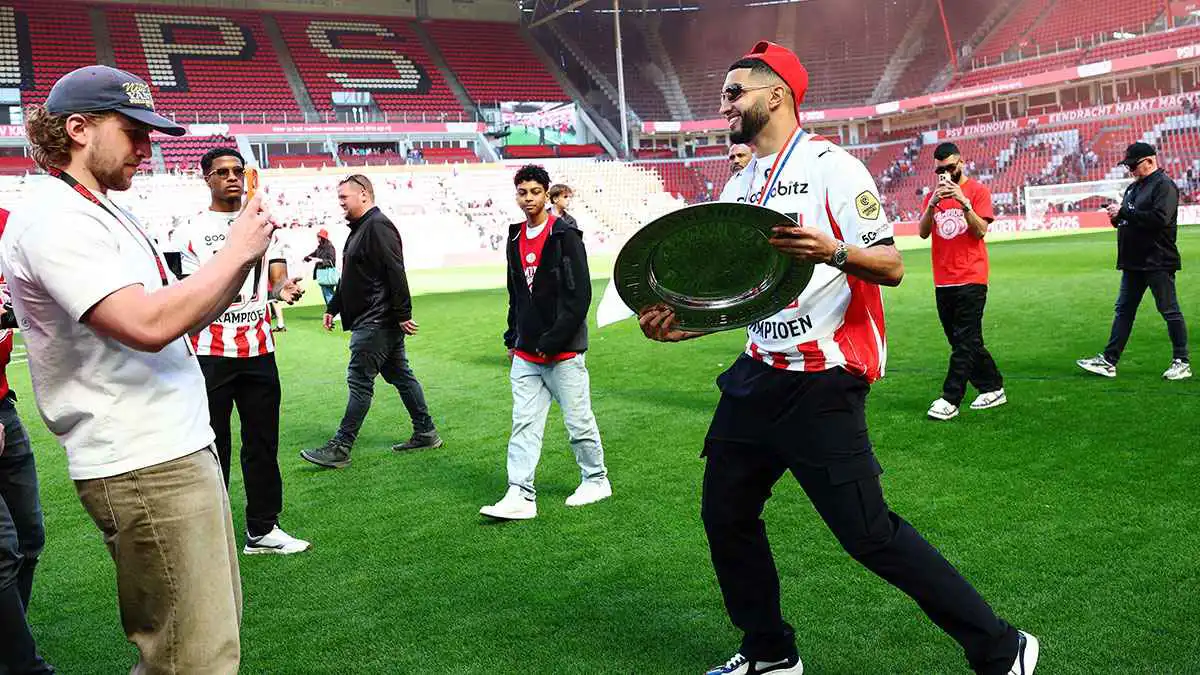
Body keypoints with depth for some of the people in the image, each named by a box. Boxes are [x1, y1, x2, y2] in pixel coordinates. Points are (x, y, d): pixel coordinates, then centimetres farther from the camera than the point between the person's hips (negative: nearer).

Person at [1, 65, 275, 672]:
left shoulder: (104, 213, 18)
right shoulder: (52, 217, -14)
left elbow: (184, 315, 20)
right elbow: (147, 325, -26)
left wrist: (242, 260, 4)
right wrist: (234, 253, -14)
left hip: (185, 448, 10)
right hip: (142, 469, -10)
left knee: (217, 621, 19)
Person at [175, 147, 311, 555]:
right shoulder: (192, 230, 4)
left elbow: (278, 275, 0)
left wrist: (284, 288, -23)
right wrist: (184, 358, -8)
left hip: (259, 350, 3)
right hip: (210, 353, -3)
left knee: (263, 442, 7)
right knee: (211, 445, 0)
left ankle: (262, 530, 17)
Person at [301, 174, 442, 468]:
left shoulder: (378, 226, -14)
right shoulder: (359, 229, 19)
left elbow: (396, 273, -22)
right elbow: (350, 279, 26)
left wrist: (402, 314, -24)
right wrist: (332, 308, 24)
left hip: (376, 322, -11)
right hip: (374, 321, 11)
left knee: (360, 380, -7)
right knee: (400, 375, 13)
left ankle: (340, 448, -3)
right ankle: (425, 433, 21)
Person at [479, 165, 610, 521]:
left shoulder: (565, 235, -9)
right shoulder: (516, 239, 12)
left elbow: (579, 295, -14)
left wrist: (553, 340, -16)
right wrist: (513, 338, 14)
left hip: (563, 351, -6)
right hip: (526, 353, 6)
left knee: (579, 421, 4)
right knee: (524, 424, 2)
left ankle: (596, 480, 23)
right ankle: (520, 495, 2)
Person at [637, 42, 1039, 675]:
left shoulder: (830, 166, -8)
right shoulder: (738, 186, 14)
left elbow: (890, 266, -13)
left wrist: (833, 251, -33)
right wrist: (684, 323, 3)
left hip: (823, 381, -8)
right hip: (759, 373, 8)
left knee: (867, 533, -9)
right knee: (724, 515, 12)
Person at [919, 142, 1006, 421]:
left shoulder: (978, 190, -1)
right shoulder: (933, 195, 12)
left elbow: (981, 230, -11)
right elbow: (923, 232, 1)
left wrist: (963, 201, -21)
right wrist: (932, 204, -14)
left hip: (971, 279, -6)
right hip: (943, 281, 6)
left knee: (965, 342, -7)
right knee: (963, 342, 12)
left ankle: (950, 400, -8)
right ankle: (992, 388, 24)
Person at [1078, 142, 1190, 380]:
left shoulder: (1164, 185, -10)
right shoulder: (1134, 187, 17)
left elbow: (1160, 218, -24)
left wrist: (1124, 213, -20)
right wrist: (1117, 215, 0)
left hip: (1158, 262, -9)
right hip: (1133, 262, 9)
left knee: (1169, 311, -1)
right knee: (1124, 310, 9)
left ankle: (1182, 362, 7)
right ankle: (1109, 360, 11)